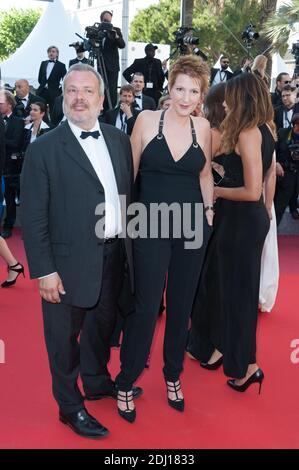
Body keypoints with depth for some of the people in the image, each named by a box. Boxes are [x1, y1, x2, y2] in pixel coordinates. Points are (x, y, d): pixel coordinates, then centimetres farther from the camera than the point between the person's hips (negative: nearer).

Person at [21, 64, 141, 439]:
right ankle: (70, 406, 33)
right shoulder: (43, 149, -11)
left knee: (103, 324, 24)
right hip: (71, 262, -5)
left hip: (114, 256, 5)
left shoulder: (119, 140, 4)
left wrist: (131, 246, 6)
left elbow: (128, 194, 9)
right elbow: (33, 216, -12)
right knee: (65, 338, 12)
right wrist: (44, 270, -15)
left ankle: (97, 382, 49)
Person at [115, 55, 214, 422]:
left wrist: (209, 208, 10)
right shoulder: (147, 120, -5)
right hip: (152, 225, -3)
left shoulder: (202, 127, 4)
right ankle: (125, 382, 18)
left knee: (181, 305, 14)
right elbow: (129, 171, 0)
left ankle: (173, 375, 33)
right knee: (145, 306, -2)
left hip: (192, 226, 3)